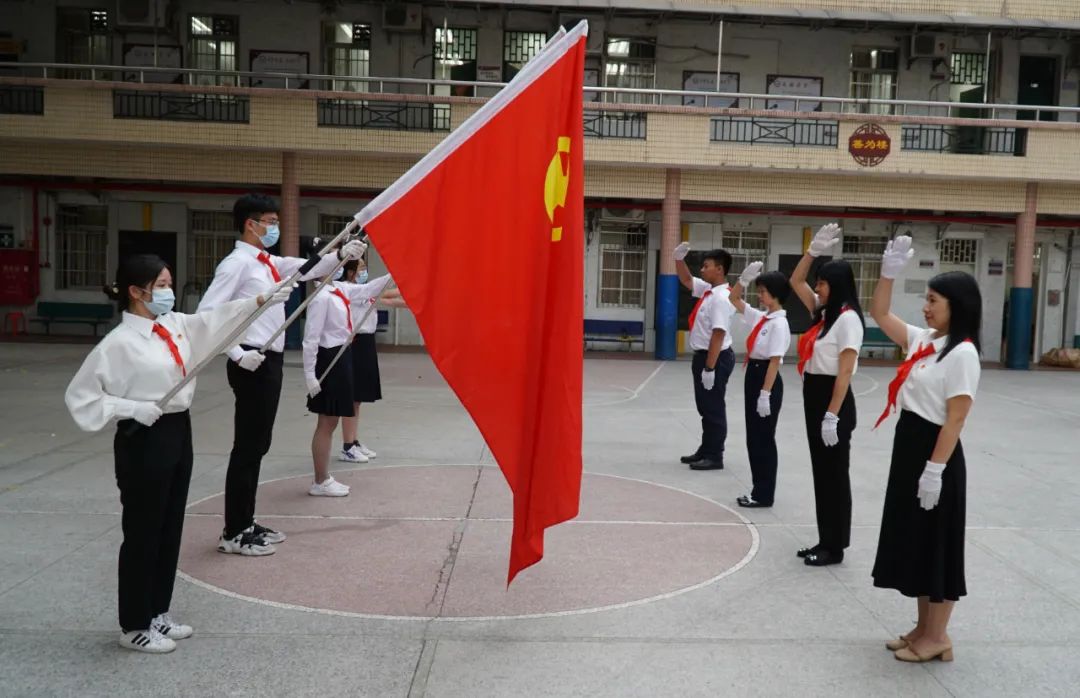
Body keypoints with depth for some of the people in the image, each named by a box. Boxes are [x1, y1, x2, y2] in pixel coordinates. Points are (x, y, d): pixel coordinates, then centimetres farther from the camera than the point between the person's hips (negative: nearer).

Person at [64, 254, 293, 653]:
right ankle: (134, 626, 19)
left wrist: (261, 299, -6)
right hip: (143, 440, -8)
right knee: (142, 533, 4)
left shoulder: (175, 325, 5)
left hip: (178, 432, 8)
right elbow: (79, 395, -12)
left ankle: (156, 613, 32)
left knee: (170, 529, 16)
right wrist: (131, 408, -19)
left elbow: (217, 319, 6)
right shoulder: (119, 342, -15)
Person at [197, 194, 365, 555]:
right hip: (252, 363, -9)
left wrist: (341, 254, -4)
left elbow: (307, 268, 13)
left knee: (258, 443, 14)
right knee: (247, 446, -3)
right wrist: (236, 353, -20)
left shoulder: (268, 263, 14)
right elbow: (206, 314, -17)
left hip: (270, 361, 9)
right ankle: (233, 532, 7)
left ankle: (246, 523, 25)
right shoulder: (237, 263, -12)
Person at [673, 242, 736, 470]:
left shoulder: (722, 298, -21)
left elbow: (718, 334, -25)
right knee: (704, 407, 18)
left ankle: (714, 457, 11)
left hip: (715, 358, -10)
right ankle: (706, 450, 30)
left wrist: (710, 368, -26)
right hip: (703, 356, 10)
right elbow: (686, 280, 25)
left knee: (713, 408, 1)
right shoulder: (707, 290, 7)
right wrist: (679, 259, 7)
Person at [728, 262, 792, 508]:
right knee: (753, 438, 13)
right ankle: (759, 490, 23)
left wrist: (765, 394, -22)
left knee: (763, 439, 1)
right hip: (752, 376, 9)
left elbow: (775, 361, -19)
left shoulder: (779, 324, -15)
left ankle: (764, 494, 11)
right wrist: (744, 278, 1)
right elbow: (734, 299, 17)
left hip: (766, 379, -9)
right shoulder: (760, 317, 9)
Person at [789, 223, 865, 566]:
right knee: (821, 473, 13)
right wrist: (814, 250, 4)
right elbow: (795, 281, 19)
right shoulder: (824, 312, 11)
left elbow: (844, 372, -20)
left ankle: (835, 548, 10)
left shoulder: (847, 318, -15)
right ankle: (825, 542, 22)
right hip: (814, 398, 9)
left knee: (834, 475, 0)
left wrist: (832, 416, -23)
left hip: (833, 401, -9)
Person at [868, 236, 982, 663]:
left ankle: (937, 638, 16)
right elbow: (879, 315, 14)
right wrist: (889, 273, 2)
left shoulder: (962, 353, -16)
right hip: (908, 447, 9)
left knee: (935, 545, 3)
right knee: (912, 541, 15)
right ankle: (923, 629, 27)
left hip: (934, 452, -9)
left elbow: (955, 419, -19)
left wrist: (935, 469, -21)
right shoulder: (923, 340, 8)